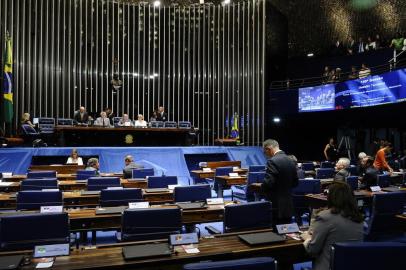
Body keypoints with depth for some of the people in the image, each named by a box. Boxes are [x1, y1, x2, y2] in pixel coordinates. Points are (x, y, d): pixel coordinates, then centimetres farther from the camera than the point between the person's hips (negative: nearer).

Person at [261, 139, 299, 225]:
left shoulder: (273, 161, -17)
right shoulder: (290, 161, 8)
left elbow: (268, 183, -22)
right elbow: (295, 182, 15)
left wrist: (262, 188, -2)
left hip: (277, 206, -8)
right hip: (289, 205, 8)